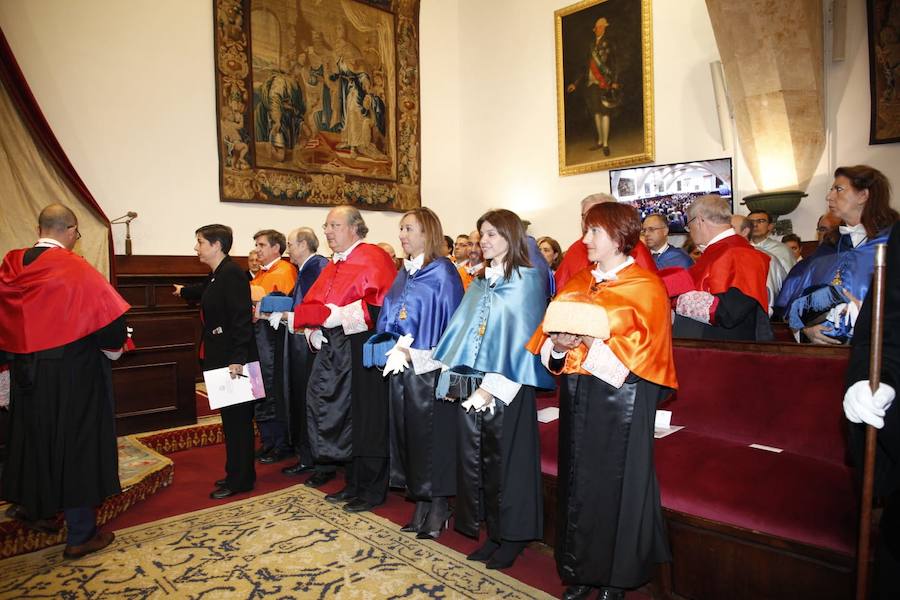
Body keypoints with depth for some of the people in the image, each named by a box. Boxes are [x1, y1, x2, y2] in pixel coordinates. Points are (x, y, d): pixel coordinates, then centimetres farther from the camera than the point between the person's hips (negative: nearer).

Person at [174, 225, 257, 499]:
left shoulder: (232, 274, -17)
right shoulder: (216, 276, 13)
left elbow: (241, 318, -23)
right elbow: (206, 292, 37)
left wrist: (237, 358, -27)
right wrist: (183, 291, 57)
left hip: (233, 358, -9)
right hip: (220, 357, 9)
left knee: (236, 418, 0)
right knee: (231, 417, 16)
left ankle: (240, 479, 12)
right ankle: (236, 473, 28)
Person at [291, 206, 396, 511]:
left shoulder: (373, 258, -8)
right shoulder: (332, 266, 17)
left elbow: (380, 305, -20)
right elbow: (312, 306, 18)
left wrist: (336, 315, -22)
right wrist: (313, 330, -1)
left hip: (362, 349, -8)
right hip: (332, 348, 8)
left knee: (364, 420, -1)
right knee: (341, 416, 12)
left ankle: (372, 491, 13)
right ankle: (354, 484, 26)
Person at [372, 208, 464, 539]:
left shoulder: (442, 272, -7)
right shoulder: (403, 275, 15)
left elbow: (448, 321, -13)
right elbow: (388, 318, 16)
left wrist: (409, 349, -15)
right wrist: (395, 347, -3)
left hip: (429, 368, -7)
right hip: (401, 366, 7)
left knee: (433, 435, 0)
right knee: (408, 433, 11)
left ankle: (439, 507, 14)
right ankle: (421, 503, 23)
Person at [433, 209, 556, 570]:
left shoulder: (527, 280, -5)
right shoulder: (479, 283, 15)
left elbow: (520, 336, -13)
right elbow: (462, 331, 14)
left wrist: (492, 386, -17)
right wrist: (453, 376, 4)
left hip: (506, 387, -6)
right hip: (470, 384, 7)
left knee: (506, 461, 2)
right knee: (474, 460, 10)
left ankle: (512, 538, 20)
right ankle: (493, 534, 26)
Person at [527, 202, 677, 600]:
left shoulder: (645, 287, -5)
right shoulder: (576, 285, 13)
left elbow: (641, 349, -14)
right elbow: (551, 336, 12)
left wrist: (589, 344, -23)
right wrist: (558, 345, -10)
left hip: (620, 401, -5)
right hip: (577, 399, 6)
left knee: (614, 486, 4)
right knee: (577, 484, 11)